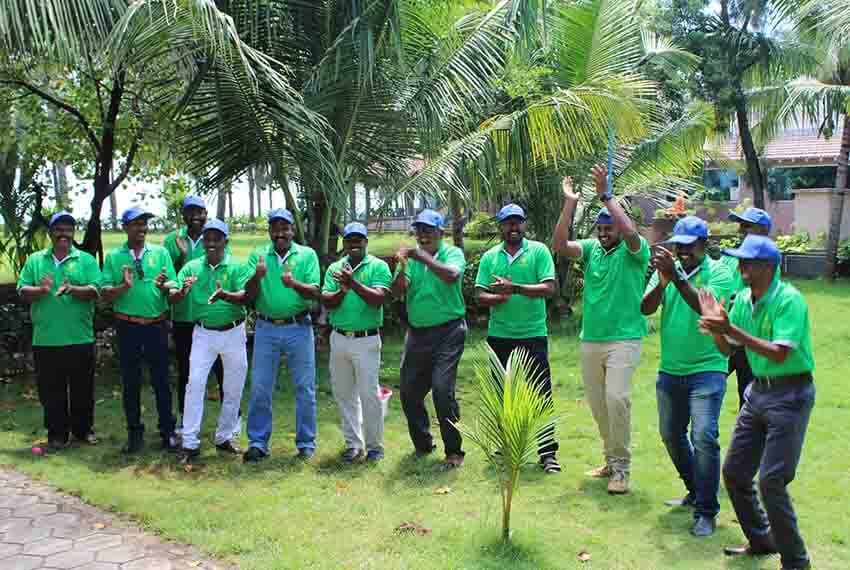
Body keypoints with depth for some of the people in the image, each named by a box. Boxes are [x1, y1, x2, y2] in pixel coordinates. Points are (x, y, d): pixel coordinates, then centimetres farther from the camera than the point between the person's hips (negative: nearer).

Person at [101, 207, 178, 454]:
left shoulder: (160, 253, 3)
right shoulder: (113, 257, 3)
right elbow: (105, 292, -4)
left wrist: (163, 286, -24)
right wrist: (123, 287, -22)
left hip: (157, 325, 0)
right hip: (127, 327, 0)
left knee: (161, 381, 6)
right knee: (130, 382, 9)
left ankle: (167, 431, 17)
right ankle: (135, 433, 21)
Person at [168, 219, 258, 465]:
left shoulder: (237, 266, -5)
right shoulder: (192, 267, 0)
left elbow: (245, 297, -16)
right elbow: (172, 298, -6)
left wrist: (224, 295, -37)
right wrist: (182, 292, -30)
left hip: (233, 333, 0)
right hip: (203, 333, 0)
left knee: (233, 388, 9)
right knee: (195, 384, -5)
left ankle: (225, 437, 25)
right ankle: (190, 443, 2)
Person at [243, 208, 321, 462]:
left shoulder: (307, 255, 0)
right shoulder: (258, 255, 4)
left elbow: (315, 293, -9)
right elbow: (250, 295, -2)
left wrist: (293, 284, -27)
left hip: (299, 328, -1)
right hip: (266, 328, 1)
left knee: (305, 389, 6)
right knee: (260, 389, 6)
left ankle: (306, 443, 19)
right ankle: (257, 443, 18)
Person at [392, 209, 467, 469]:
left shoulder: (452, 253, -3)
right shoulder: (410, 256, 7)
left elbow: (452, 275, -25)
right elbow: (397, 292, -5)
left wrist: (423, 257, -28)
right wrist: (402, 268, -23)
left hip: (448, 332, -5)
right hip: (417, 332, 5)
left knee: (443, 390, -13)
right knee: (409, 391, 9)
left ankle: (454, 451, 1)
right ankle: (423, 445, 28)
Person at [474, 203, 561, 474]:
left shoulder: (538, 251, 0)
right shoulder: (490, 256, 8)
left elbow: (549, 288, -11)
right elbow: (480, 296, 1)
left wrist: (514, 288, -21)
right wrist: (501, 297, -19)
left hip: (533, 334, -3)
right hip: (499, 336, 3)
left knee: (541, 393, -3)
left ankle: (548, 453, 4)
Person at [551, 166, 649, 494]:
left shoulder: (634, 251, -4)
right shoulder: (591, 248, 8)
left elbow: (631, 232, -26)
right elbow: (559, 245, -6)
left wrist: (605, 195, -22)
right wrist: (569, 203, -10)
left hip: (624, 339, -5)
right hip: (590, 340, 6)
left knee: (617, 398, -19)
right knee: (597, 404, 12)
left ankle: (621, 468, -6)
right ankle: (612, 459, 29)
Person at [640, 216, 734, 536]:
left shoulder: (719, 272, -7)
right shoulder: (667, 269, 4)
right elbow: (646, 309, -8)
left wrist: (677, 277, -32)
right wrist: (662, 282, -25)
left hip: (706, 369, -5)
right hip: (670, 370, 6)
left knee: (704, 437, -14)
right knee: (671, 435, 15)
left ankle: (706, 511, -1)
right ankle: (696, 492, 37)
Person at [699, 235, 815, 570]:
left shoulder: (789, 300, -18)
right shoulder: (743, 300, 4)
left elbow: (779, 353, -27)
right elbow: (727, 350, 8)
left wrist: (732, 329, -31)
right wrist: (716, 327, -11)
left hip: (790, 394, -8)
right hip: (758, 390, 8)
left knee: (771, 480, -9)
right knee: (733, 472, 11)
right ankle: (762, 540, 31)